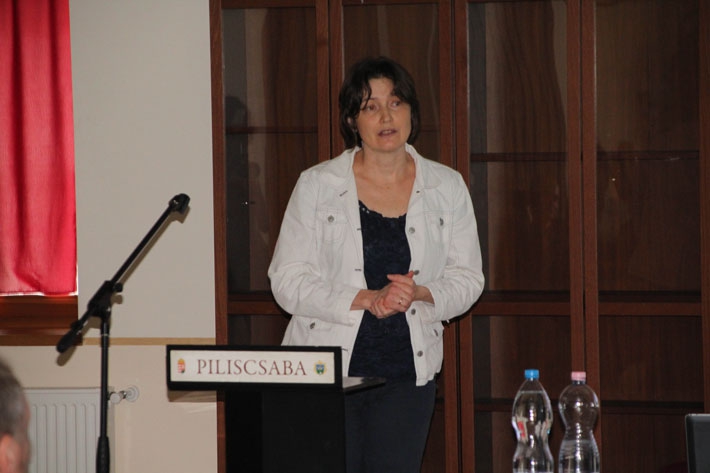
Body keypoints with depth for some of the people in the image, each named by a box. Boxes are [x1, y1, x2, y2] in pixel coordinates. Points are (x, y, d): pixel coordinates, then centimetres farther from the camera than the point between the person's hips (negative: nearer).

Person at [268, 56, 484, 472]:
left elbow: (467, 279, 8)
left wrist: (420, 295, -13)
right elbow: (288, 281, -5)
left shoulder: (446, 187, 6)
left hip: (408, 373, 2)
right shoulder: (317, 185, 0)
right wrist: (367, 299, -17)